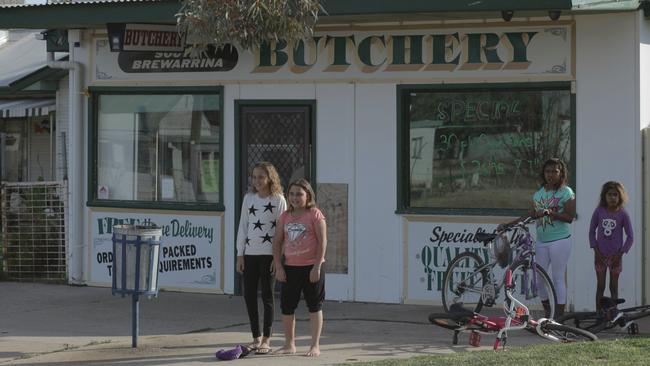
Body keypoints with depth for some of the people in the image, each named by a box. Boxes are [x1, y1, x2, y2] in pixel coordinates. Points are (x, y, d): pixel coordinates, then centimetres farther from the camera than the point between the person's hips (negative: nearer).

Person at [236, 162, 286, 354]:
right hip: (250, 253, 4)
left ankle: (266, 340, 8)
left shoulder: (278, 200, -4)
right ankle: (256, 337, 15)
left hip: (269, 254, -4)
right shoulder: (249, 198, 8)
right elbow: (243, 226, 10)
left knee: (267, 295, 0)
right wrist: (240, 254, 5)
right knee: (249, 295, 4)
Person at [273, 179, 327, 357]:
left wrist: (316, 267, -15)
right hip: (290, 268, 5)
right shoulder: (285, 216, 8)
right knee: (287, 307, 8)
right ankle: (289, 345, 19)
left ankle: (315, 345, 8)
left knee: (314, 307, 3)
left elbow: (322, 241, -10)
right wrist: (278, 266, -1)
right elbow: (277, 242, 9)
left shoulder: (314, 214, -6)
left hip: (310, 267, -5)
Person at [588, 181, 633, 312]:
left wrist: (620, 253, -9)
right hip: (601, 255, 1)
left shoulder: (622, 214, -7)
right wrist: (596, 251, -5)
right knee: (600, 286, 4)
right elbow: (592, 231, 3)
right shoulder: (599, 211, -4)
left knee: (614, 287, 6)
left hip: (615, 256, -1)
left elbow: (630, 236, -3)